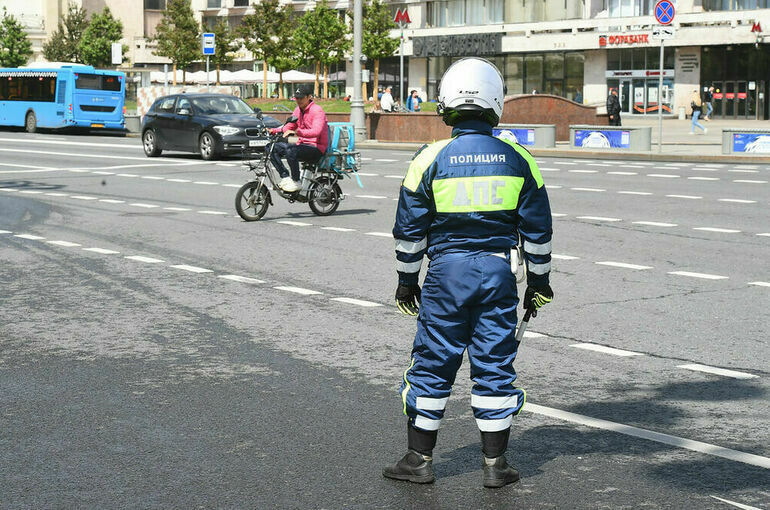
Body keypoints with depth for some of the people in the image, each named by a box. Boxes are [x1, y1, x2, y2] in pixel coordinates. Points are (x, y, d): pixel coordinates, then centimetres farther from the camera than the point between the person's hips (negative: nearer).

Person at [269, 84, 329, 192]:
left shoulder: (317, 111, -12)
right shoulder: (298, 110, 14)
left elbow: (316, 131, -28)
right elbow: (289, 127, 15)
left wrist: (297, 132, -42)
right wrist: (273, 130, -5)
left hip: (316, 148, -9)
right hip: (303, 144, 9)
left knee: (290, 151, -35)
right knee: (274, 148, -5)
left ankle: (296, 182, -20)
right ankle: (285, 178, -6)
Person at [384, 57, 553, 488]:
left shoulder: (431, 159, -5)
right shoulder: (518, 159, 0)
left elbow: (410, 230, 1)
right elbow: (537, 230, 5)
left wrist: (407, 280, 12)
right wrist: (538, 282, 15)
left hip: (446, 270, -1)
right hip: (498, 272, 1)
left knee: (433, 364, 8)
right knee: (495, 365, 8)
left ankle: (420, 459, 15)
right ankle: (495, 464, 13)